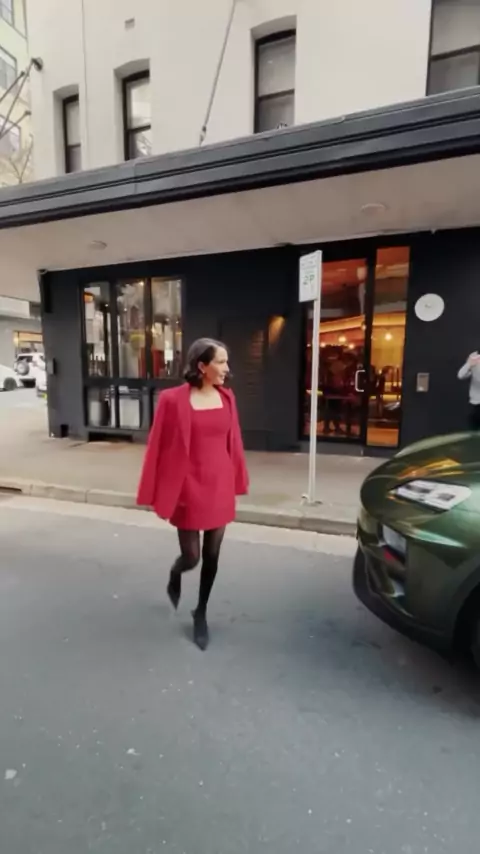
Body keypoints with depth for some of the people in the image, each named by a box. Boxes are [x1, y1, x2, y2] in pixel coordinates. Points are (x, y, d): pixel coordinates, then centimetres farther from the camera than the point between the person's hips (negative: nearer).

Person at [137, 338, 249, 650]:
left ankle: (201, 613, 37)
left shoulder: (227, 397, 1)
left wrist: (237, 481, 9)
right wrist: (160, 494, -6)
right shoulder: (174, 399, -13)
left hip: (220, 486, 4)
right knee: (191, 557, 6)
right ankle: (175, 576, 45)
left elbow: (233, 442, 7)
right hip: (189, 488, -4)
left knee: (212, 556, 13)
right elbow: (160, 448, -8)